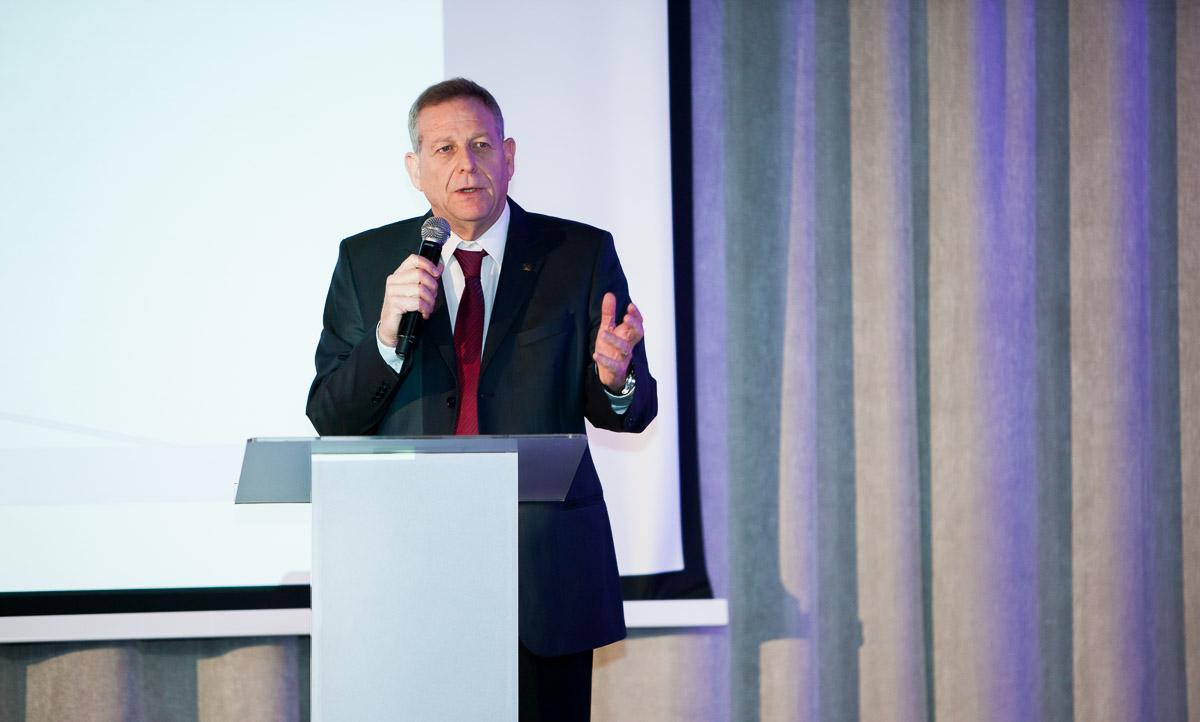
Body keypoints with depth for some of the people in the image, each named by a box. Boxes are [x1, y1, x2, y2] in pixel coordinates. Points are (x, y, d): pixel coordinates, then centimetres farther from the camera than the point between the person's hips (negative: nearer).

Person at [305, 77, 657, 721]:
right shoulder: (365, 262, 7)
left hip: (548, 571, 0)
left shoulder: (581, 255, 3)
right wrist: (387, 334, -15)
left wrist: (615, 377, -20)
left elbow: (631, 413, 4)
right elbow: (329, 420, 2)